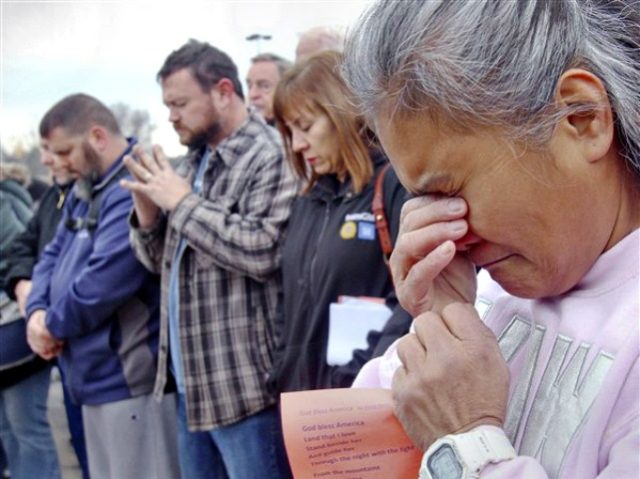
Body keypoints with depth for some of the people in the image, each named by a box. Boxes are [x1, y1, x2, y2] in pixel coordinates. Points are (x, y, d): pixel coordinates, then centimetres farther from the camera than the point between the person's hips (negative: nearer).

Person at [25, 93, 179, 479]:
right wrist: (39, 311, -5)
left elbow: (103, 283, -27)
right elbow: (54, 254, 15)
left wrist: (54, 325, -9)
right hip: (97, 375, 10)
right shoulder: (85, 190, 14)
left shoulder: (134, 190, -20)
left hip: (130, 378, -10)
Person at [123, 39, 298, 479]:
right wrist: (149, 213, -3)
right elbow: (162, 261, 18)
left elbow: (261, 252, -26)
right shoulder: (191, 163, 13)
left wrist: (182, 202, -17)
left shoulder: (271, 157, -13)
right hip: (192, 380, 8)